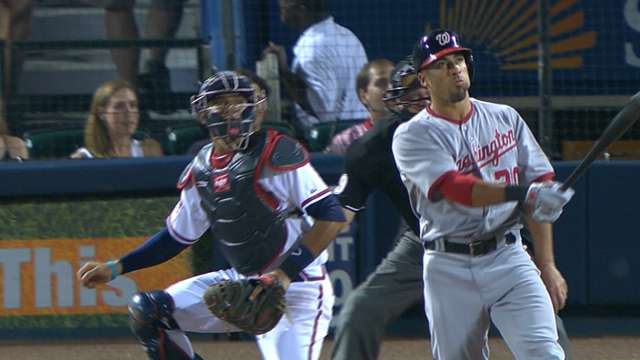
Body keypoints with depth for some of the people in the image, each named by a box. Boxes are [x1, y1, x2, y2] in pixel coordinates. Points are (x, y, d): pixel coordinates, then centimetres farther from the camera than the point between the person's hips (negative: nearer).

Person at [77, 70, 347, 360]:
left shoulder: (278, 154, -16)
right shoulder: (202, 169, 5)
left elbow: (332, 217, -20)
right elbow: (176, 237, 17)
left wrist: (286, 274, -27)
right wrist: (116, 268, 9)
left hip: (298, 286, -7)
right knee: (147, 311, -1)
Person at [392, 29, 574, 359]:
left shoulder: (504, 119, 11)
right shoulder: (413, 135, -2)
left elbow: (537, 200, 8)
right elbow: (456, 189, -21)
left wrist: (546, 265, -1)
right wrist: (519, 192, -36)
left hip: (508, 258, 1)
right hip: (449, 268, -1)